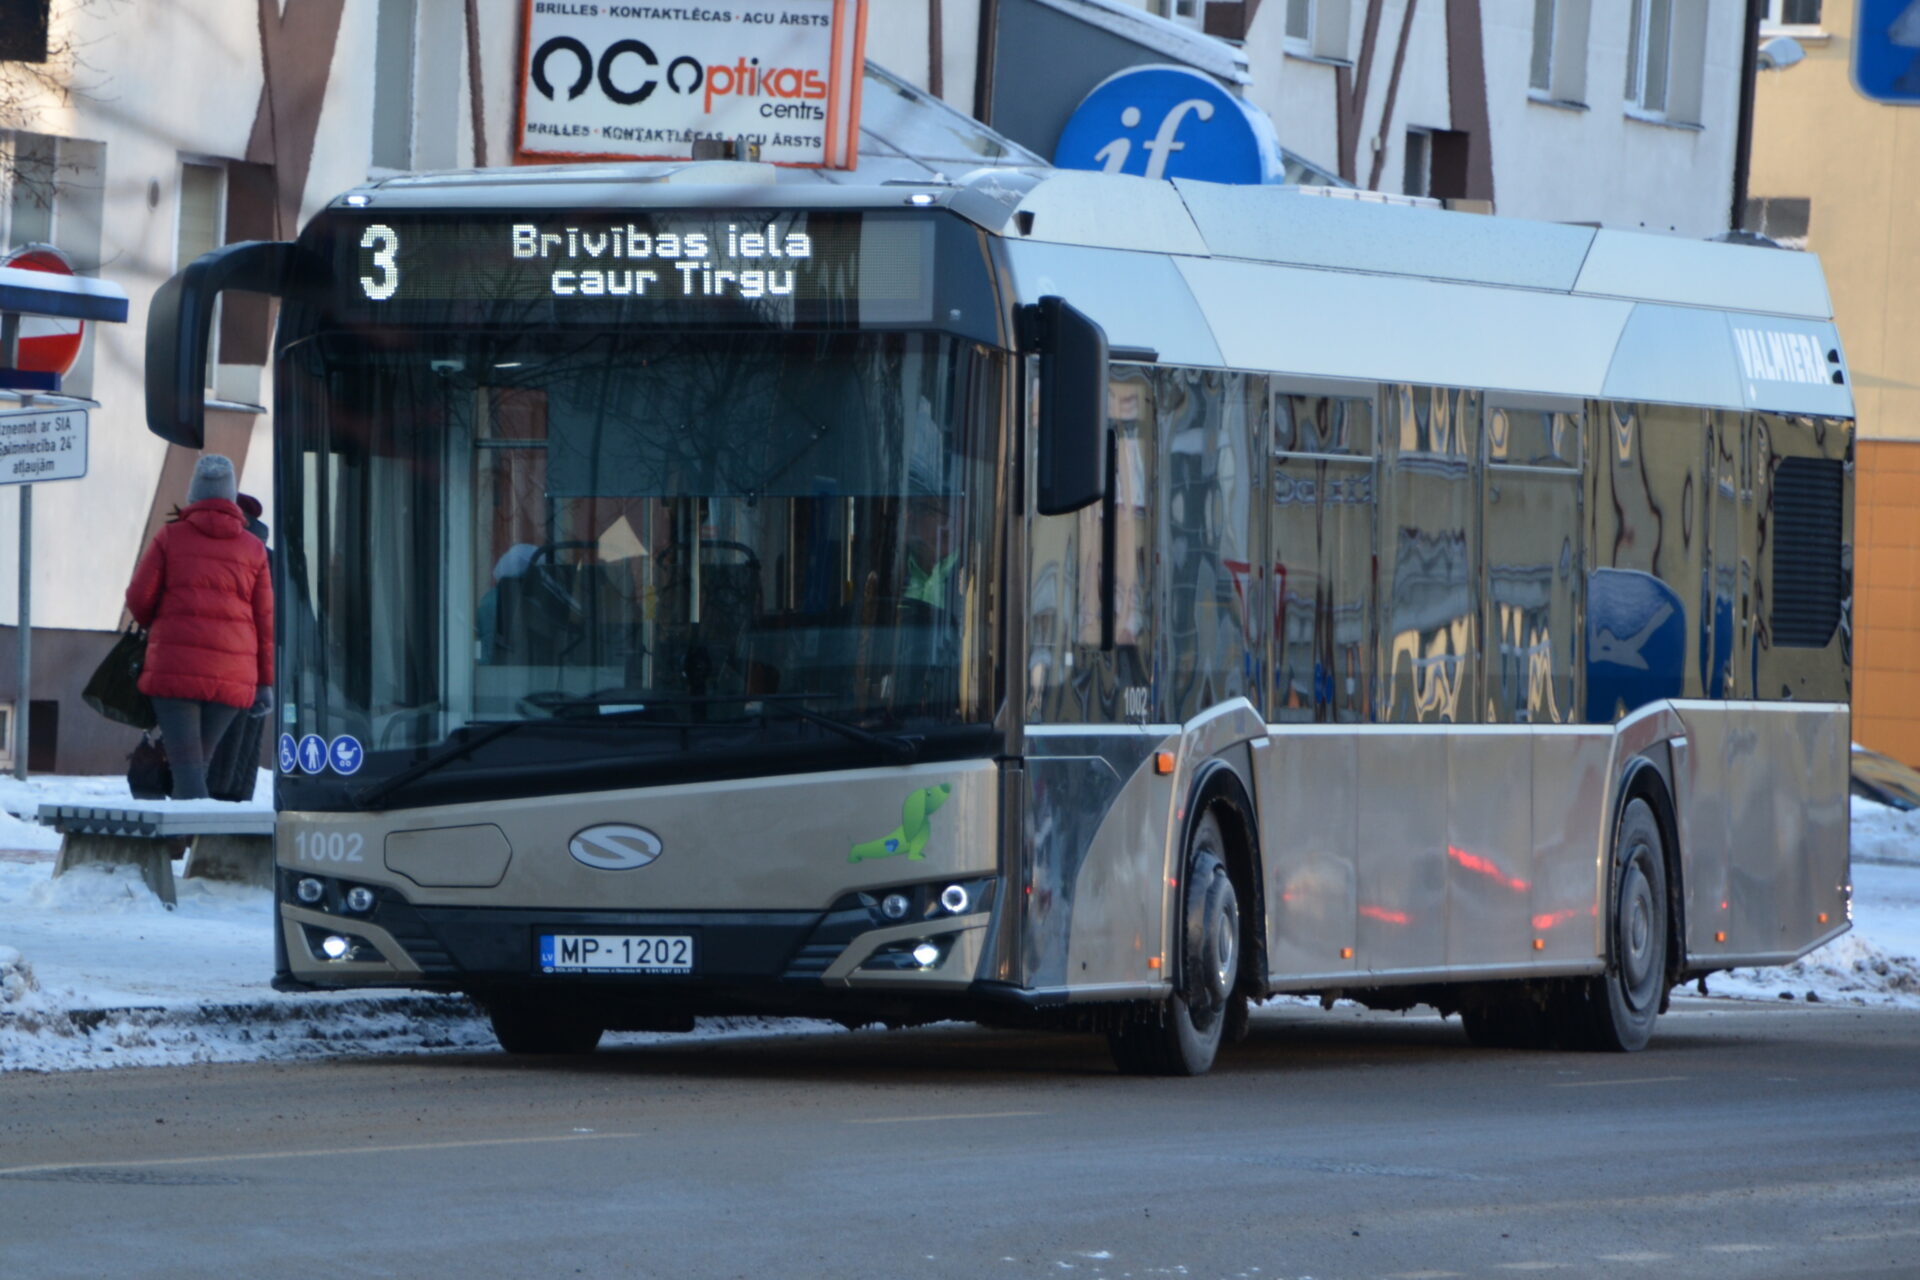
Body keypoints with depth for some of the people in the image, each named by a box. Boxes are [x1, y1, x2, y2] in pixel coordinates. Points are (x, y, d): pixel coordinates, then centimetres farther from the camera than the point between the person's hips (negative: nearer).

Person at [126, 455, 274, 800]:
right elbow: (265, 619, 8)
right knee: (200, 760, 14)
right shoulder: (253, 549, 10)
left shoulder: (171, 537, 3)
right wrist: (265, 681, 11)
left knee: (186, 761, -7)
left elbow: (139, 597, 3)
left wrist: (153, 624, 26)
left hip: (175, 666, -3)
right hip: (232, 676, 3)